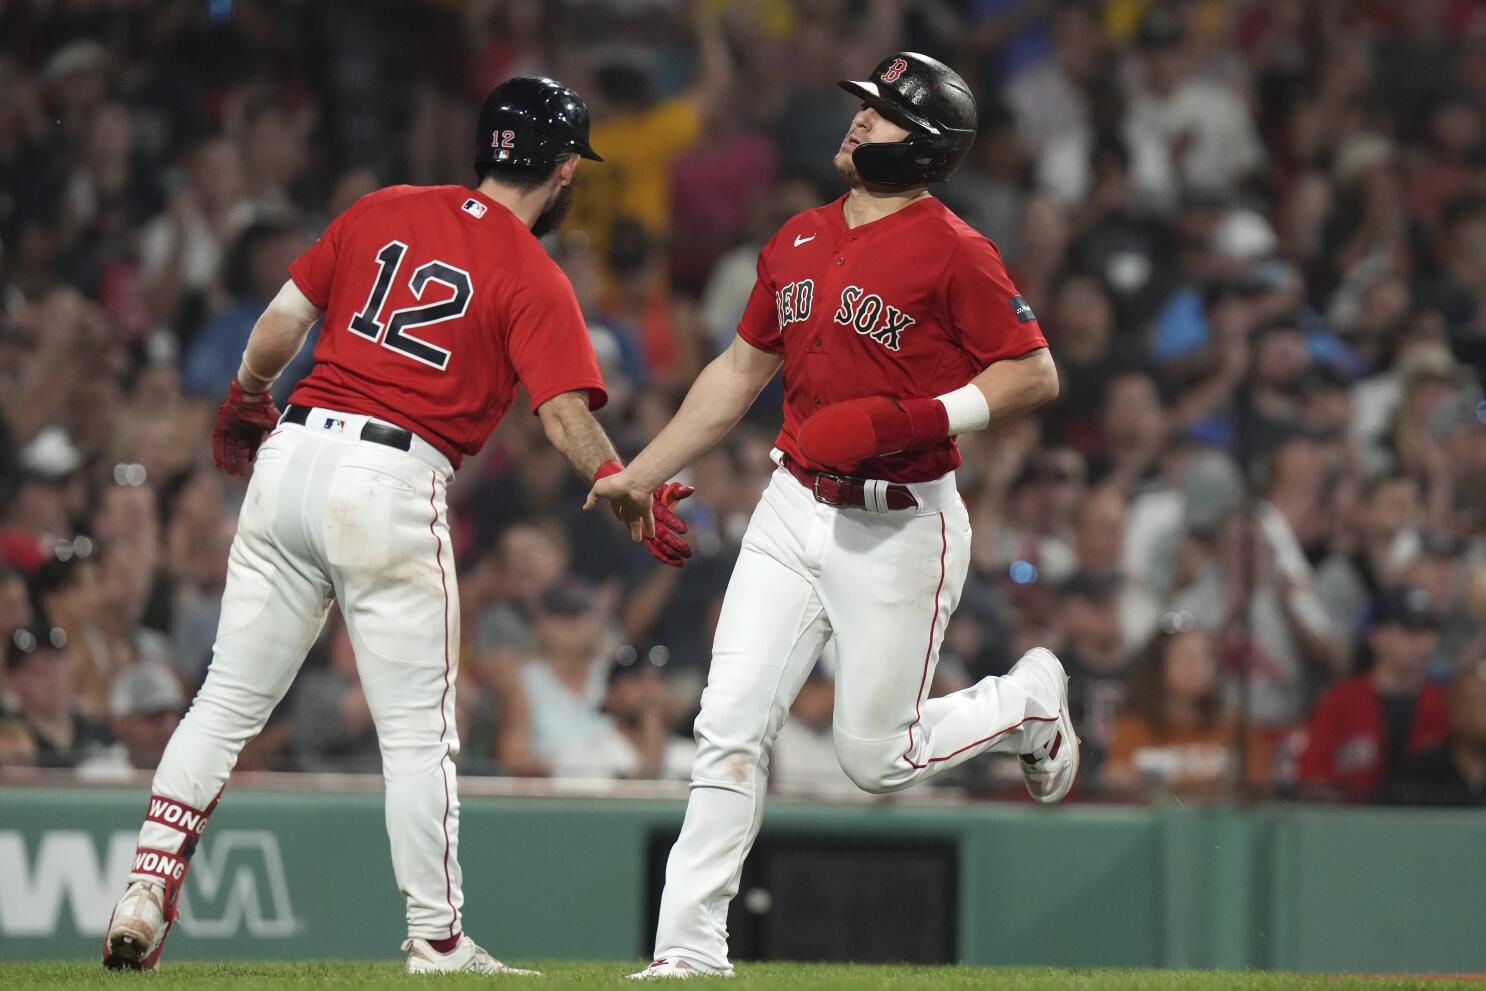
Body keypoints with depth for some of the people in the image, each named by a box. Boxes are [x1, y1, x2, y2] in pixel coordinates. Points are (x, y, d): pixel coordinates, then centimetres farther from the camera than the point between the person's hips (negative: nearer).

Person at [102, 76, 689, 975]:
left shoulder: (384, 212, 12)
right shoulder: (533, 280, -2)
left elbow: (283, 319, 14)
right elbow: (568, 415, -13)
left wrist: (245, 404, 30)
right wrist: (635, 505, -6)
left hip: (292, 455, 5)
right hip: (393, 479, -5)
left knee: (228, 703, 10)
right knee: (419, 733, 5)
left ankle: (146, 895, 3)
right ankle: (436, 942, 8)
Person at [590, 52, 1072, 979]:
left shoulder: (952, 251, -11)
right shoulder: (798, 241, 10)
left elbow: (1036, 375, -11)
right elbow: (740, 370, 20)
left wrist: (916, 422, -23)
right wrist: (640, 475, 18)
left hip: (900, 528, -6)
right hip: (794, 512, 6)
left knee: (876, 754, 0)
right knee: (730, 724, -4)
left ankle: (1029, 701, 28)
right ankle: (690, 946, 0)